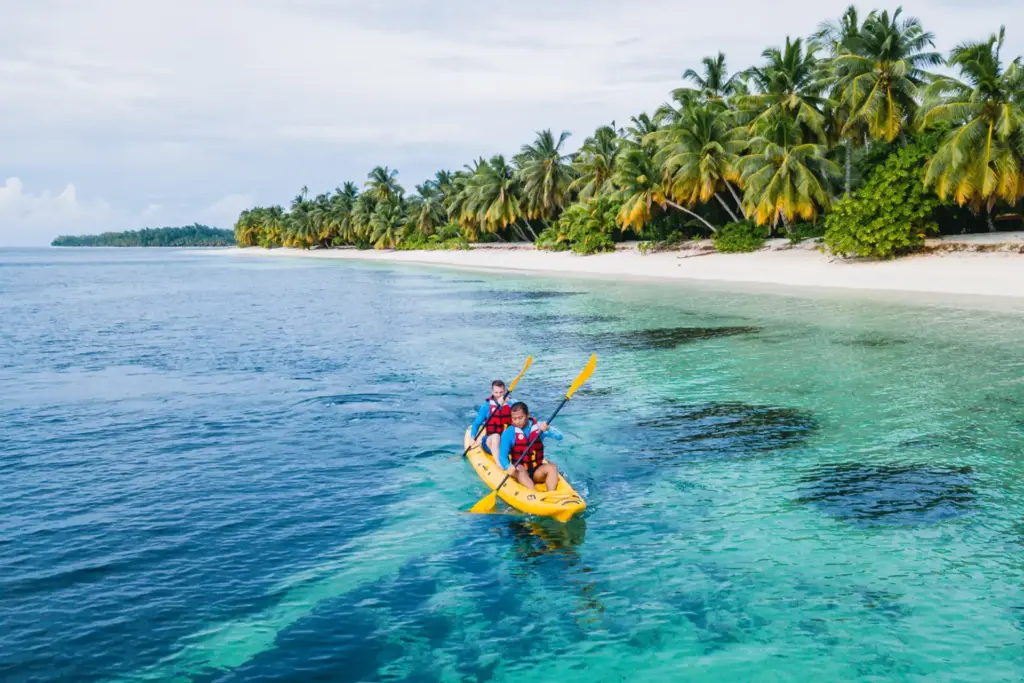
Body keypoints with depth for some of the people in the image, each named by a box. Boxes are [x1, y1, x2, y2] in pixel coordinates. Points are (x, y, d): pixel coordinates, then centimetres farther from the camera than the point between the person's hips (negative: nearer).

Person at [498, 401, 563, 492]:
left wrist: (548, 430, -33)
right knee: (519, 469, -33)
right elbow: (502, 455, -14)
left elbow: (559, 437, -12)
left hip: (537, 472, 2)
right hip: (519, 471, -2)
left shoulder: (539, 426, -2)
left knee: (552, 467, -24)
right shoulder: (508, 433, -8)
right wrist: (508, 467, -35)